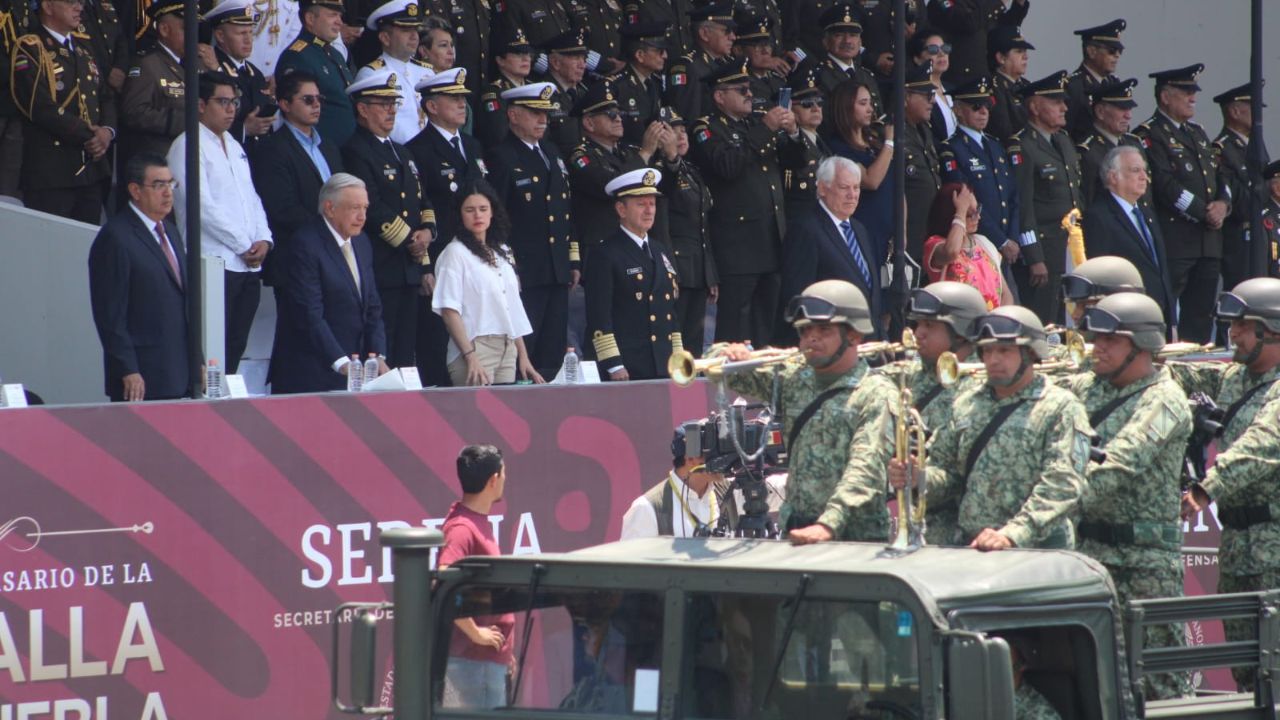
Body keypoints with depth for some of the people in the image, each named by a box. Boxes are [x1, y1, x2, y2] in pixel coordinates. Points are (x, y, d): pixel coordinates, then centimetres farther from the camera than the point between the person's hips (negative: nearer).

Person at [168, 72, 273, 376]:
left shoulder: (234, 146, 21)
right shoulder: (188, 146, -5)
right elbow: (202, 206, -12)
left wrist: (264, 240, 2)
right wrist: (245, 246, -10)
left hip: (248, 266, 8)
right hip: (215, 264, -8)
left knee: (236, 350, 5)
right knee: (215, 353, -11)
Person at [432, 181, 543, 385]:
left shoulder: (502, 252, 16)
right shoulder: (455, 253, -4)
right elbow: (449, 310, -11)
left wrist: (523, 356, 14)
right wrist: (470, 357, -20)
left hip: (508, 350, 6)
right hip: (474, 348, -6)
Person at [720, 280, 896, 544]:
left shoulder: (876, 394, -4)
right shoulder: (793, 380, 15)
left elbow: (865, 470, -15)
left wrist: (828, 525, -26)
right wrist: (735, 357, -6)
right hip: (796, 531, 5)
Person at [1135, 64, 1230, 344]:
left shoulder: (1198, 134, 22)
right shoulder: (1150, 136, -6)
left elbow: (1219, 178, 20)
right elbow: (1165, 185, -16)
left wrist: (1223, 204, -2)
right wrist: (1204, 213, -15)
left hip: (1208, 243, 8)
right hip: (1173, 243, -8)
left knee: (1201, 316, 7)